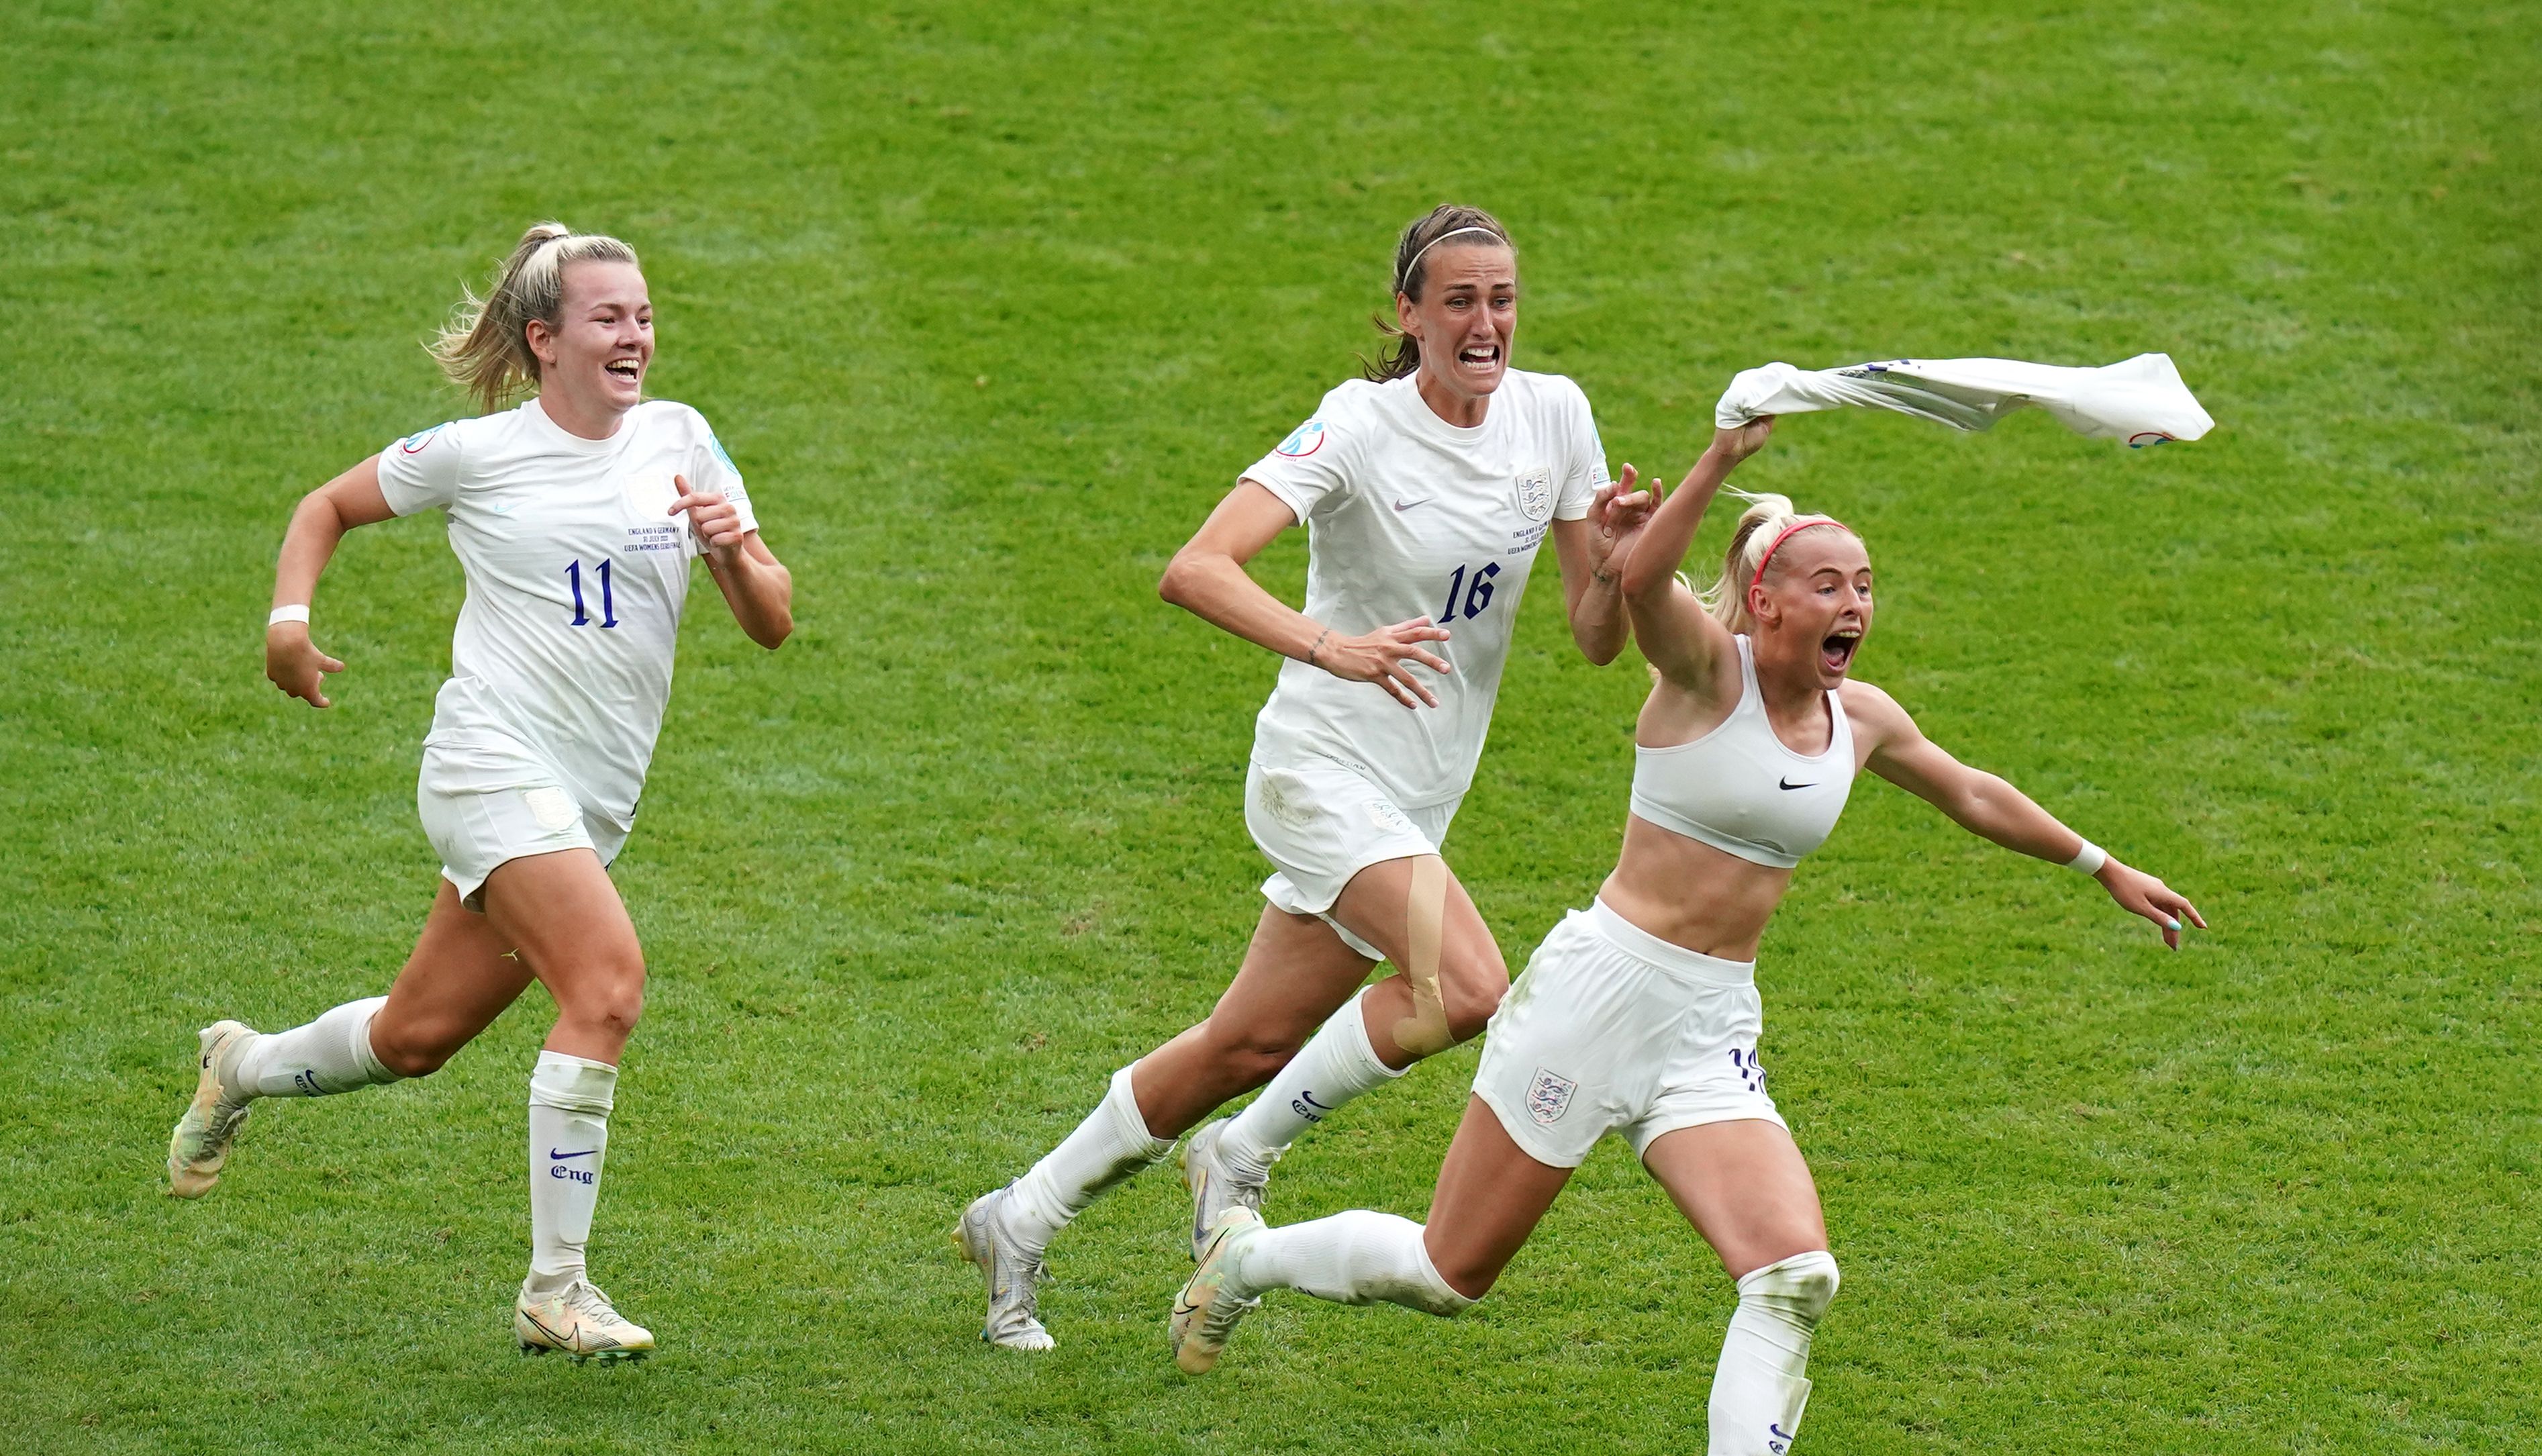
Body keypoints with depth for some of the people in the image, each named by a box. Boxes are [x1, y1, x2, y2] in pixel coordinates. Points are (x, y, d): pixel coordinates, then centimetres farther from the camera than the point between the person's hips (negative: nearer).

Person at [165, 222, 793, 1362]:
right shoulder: (476, 454, -3)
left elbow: (772, 624, 7)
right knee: (608, 982, -26)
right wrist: (289, 617, -3)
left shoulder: (680, 442, 7)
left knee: (415, 1037, 14)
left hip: (592, 800, 6)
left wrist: (735, 554, -14)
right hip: (494, 763, -6)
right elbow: (329, 506, 14)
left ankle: (242, 1068, 45)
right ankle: (553, 1291, -20)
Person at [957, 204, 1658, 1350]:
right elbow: (1195, 571, -27)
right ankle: (1240, 1159, -5)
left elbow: (1595, 639, 4)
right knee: (1465, 989, -26)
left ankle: (1019, 1222, 27)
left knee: (1251, 1047, 11)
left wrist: (1618, 568, -18)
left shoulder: (1553, 415, 1)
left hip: (1418, 800, 7)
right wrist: (1331, 647, -41)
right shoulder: (1361, 426, -16)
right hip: (1324, 769, -7)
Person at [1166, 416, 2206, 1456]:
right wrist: (1726, 455, -45)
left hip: (1713, 1036, 5)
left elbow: (1974, 797, 28)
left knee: (1797, 1277, -18)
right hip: (1600, 992, -5)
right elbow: (1638, 577, -34)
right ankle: (1243, 1257, 35)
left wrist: (2105, 869, 36)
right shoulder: (1710, 668, -11)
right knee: (1449, 1272, 7)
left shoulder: (1860, 720, 8)